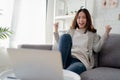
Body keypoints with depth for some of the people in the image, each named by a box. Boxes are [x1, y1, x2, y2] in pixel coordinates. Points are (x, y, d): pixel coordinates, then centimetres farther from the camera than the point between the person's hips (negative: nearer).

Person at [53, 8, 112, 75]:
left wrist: (106, 34, -3)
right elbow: (61, 45, 19)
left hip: (81, 61, -4)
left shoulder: (92, 33, 18)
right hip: (67, 58, 5)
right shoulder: (71, 31, 24)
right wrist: (56, 31, 14)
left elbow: (96, 49, 3)